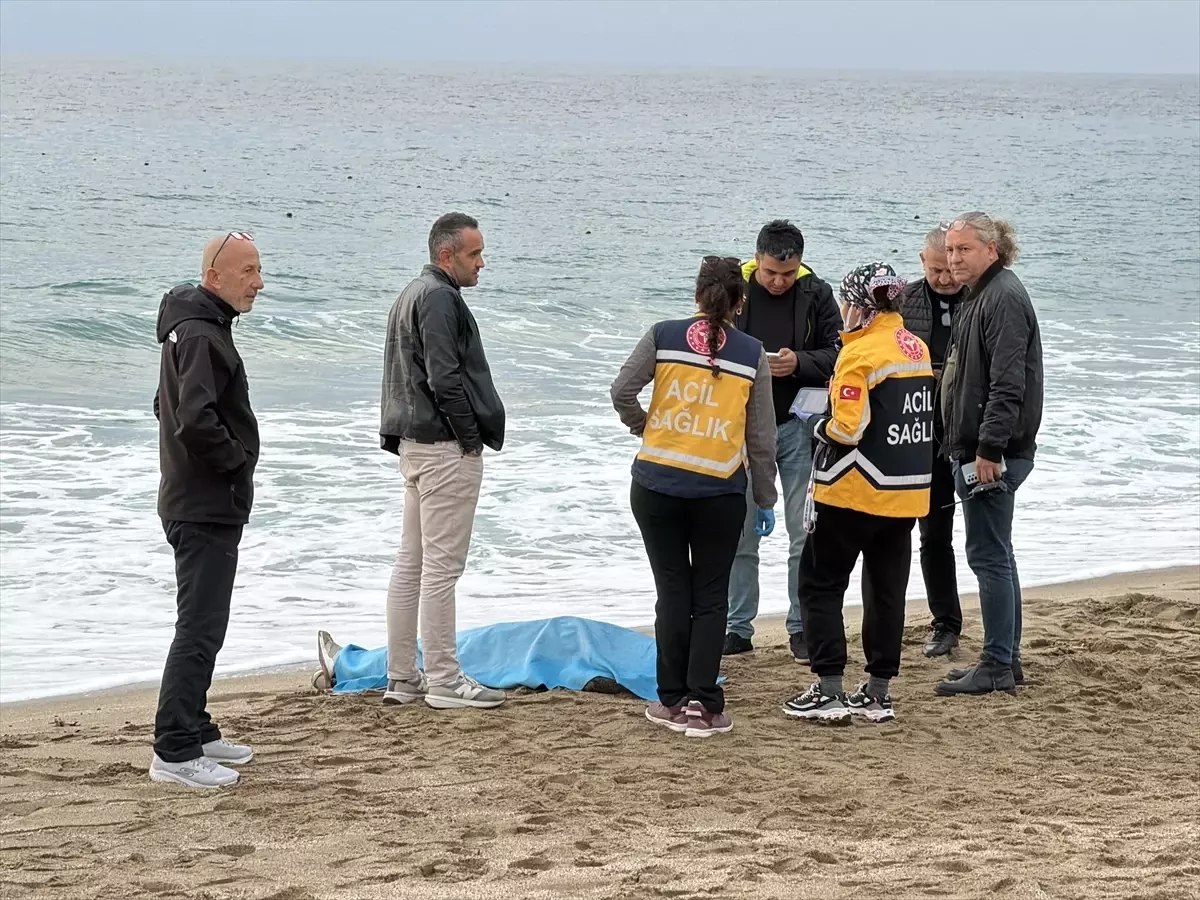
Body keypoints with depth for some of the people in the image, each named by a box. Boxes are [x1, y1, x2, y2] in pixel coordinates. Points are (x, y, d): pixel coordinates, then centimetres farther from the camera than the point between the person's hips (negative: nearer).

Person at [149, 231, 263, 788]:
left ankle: (194, 732, 27)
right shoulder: (202, 336, -19)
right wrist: (237, 461, -15)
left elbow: (170, 406, 25)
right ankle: (174, 753, -9)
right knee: (200, 629, -10)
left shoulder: (193, 329, 14)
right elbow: (197, 421, -31)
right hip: (207, 510, -11)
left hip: (198, 506, 11)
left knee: (203, 624, 18)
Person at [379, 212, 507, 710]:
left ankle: (402, 678, 15)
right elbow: (445, 378, -21)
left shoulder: (413, 295, 19)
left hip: (414, 444, 11)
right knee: (442, 564, -7)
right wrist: (470, 438, -13)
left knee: (410, 562, 11)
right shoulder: (439, 298, -14)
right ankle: (444, 681, -3)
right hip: (446, 448, -11)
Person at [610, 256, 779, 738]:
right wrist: (766, 500, 13)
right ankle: (703, 705, 3)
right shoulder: (752, 355, 1)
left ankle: (672, 701, 13)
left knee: (672, 592, 10)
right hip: (720, 491, -1)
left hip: (657, 484, 1)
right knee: (711, 597, 8)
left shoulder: (663, 336, -1)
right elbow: (761, 437, 4)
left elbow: (622, 391, -7)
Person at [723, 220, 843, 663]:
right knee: (741, 535, 7)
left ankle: (802, 627, 13)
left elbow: (838, 353, -2)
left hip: (798, 426, 0)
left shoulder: (816, 294, -2)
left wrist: (799, 362, -20)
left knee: (805, 534, 4)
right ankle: (738, 628, 15)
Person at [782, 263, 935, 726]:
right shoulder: (918, 349, 9)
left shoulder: (860, 353, -16)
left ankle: (830, 691, -1)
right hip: (907, 492, 7)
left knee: (821, 584, 3)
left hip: (853, 492, -7)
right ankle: (878, 693, 15)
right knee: (887, 591, 12)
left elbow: (847, 427, -20)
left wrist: (821, 427, -2)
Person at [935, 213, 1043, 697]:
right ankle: (1005, 660, 21)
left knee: (989, 556, -8)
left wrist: (989, 448, -27)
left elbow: (1007, 383, -24)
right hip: (975, 450, 11)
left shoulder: (1004, 298, -15)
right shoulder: (979, 297, 18)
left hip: (994, 454, -11)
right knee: (995, 555, 14)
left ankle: (997, 667, -5)